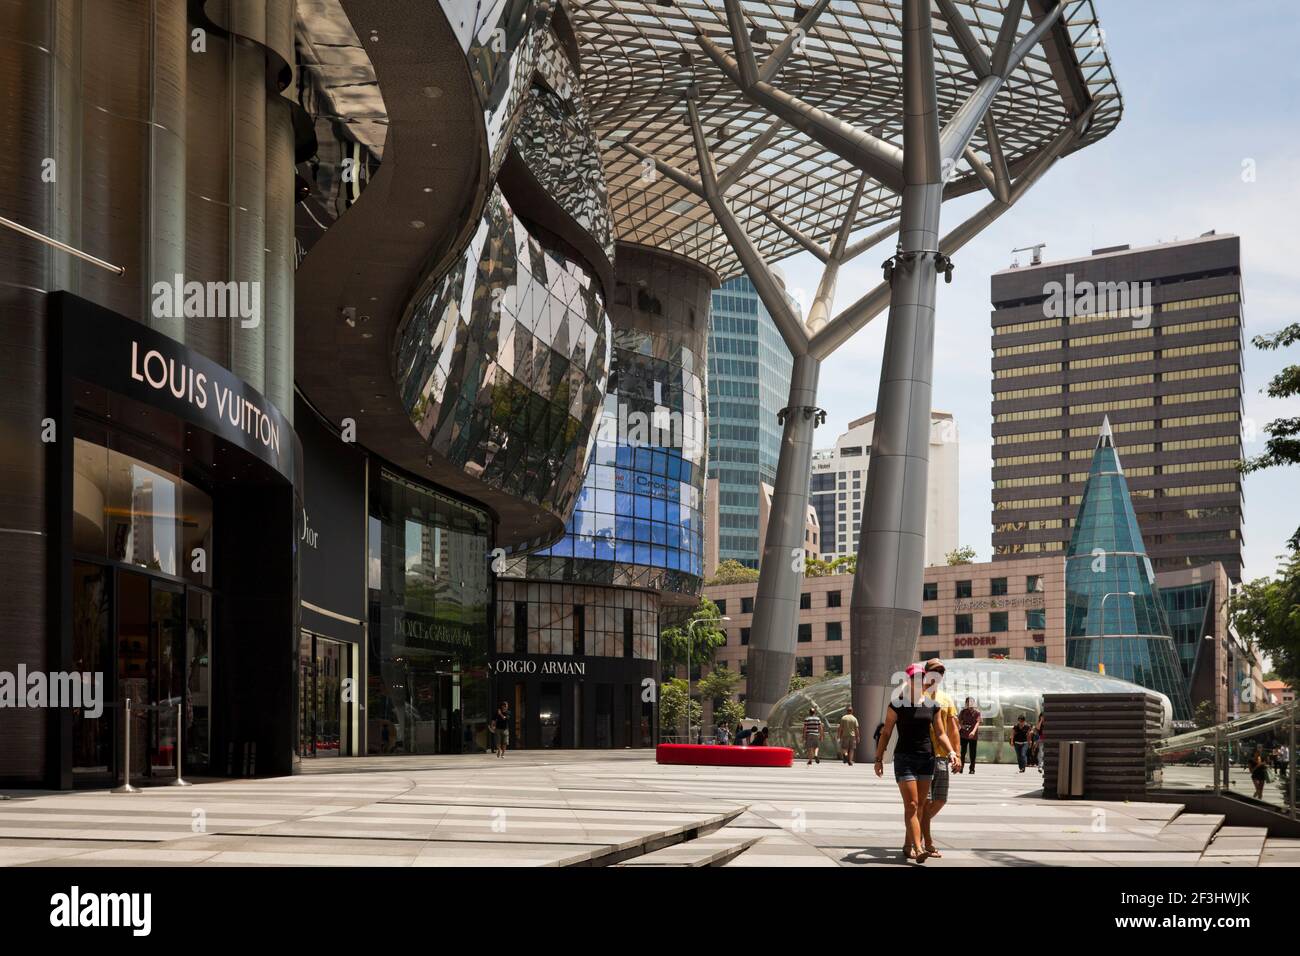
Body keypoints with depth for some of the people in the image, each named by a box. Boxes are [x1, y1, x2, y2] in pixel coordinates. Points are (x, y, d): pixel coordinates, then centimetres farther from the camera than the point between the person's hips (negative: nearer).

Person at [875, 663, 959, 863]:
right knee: (911, 805, -12)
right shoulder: (897, 704, -4)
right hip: (905, 758, -5)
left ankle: (908, 846, 19)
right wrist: (879, 759, -3)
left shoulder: (932, 705, 8)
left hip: (927, 758, 5)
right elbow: (886, 733, 0)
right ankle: (918, 849, -20)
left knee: (919, 806, 7)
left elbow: (941, 733, 11)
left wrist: (952, 752, -4)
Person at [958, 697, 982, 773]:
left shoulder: (977, 712, -1)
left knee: (972, 753, 2)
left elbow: (978, 722, -10)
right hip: (964, 735, 1)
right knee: (963, 751, -1)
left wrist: (973, 731, -26)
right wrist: (961, 725, -11)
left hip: (973, 735, -1)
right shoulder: (963, 711, 7)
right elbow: (959, 720, 13)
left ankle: (972, 769, 10)